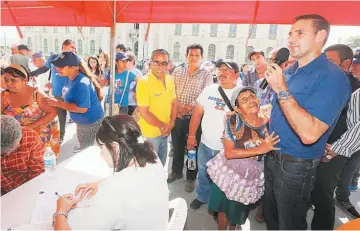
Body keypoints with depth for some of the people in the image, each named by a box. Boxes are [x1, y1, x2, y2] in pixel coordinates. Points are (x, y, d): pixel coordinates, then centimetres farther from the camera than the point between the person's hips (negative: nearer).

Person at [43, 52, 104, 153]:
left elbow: (82, 108, -32)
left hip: (90, 121, -9)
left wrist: (57, 103, -28)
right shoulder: (72, 78, 0)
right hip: (83, 121, 9)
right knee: (83, 147, 30)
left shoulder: (81, 83, -30)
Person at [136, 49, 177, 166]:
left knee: (161, 164, 25)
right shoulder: (144, 82, -22)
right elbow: (144, 112, -23)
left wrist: (171, 124, -3)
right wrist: (163, 126, -15)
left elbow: (174, 102, 8)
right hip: (150, 133, -6)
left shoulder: (170, 79, -1)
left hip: (165, 132, 6)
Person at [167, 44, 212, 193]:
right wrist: (177, 106, -13)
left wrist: (188, 107, -22)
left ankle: (191, 178, 30)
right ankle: (176, 171, 41)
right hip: (177, 117, 3)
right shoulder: (177, 72, 5)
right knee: (177, 146, 18)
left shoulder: (206, 75, -3)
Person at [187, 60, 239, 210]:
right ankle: (202, 197, 48)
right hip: (205, 144, 3)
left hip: (228, 148, -3)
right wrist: (191, 136, 3)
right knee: (203, 174, 22)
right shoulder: (209, 90, 0)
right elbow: (197, 113, 4)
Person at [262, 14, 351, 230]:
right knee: (270, 213, 26)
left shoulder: (332, 77, -21)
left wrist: (281, 90, -33)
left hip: (296, 165, -7)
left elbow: (309, 134, -32)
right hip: (272, 156, 8)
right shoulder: (290, 71, 4)